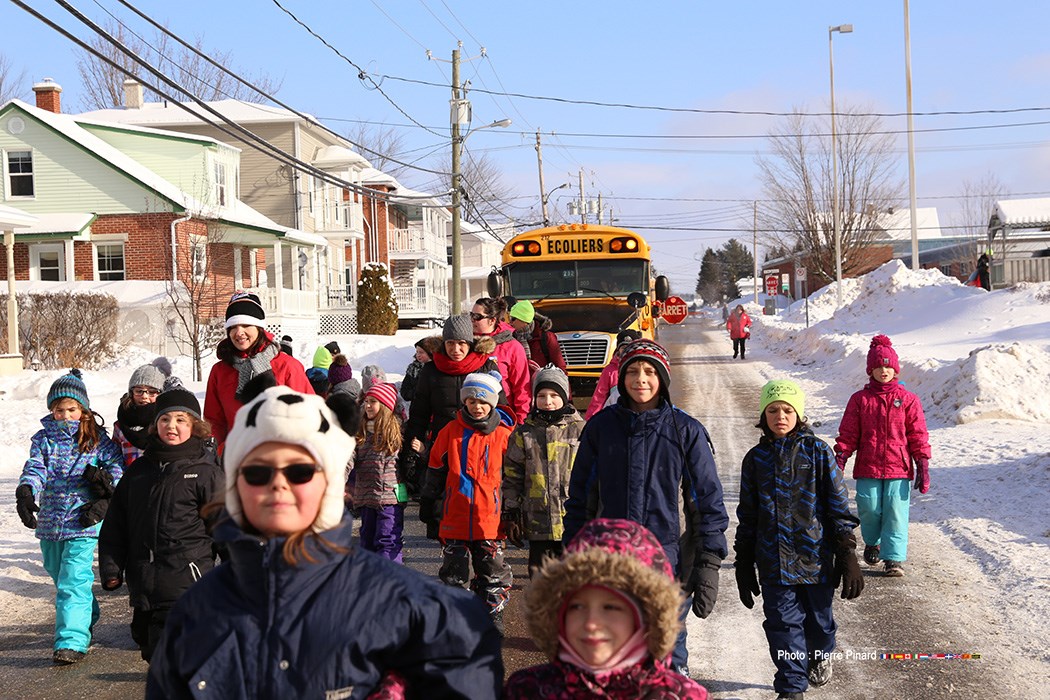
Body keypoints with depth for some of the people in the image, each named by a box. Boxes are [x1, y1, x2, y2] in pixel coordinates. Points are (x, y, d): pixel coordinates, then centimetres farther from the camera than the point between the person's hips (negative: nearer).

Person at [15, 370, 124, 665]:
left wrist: (106, 498, -14)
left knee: (74, 580, -14)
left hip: (83, 522, -5)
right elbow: (35, 468, -5)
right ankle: (88, 616, 43)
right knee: (60, 577, 20)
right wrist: (26, 492, -26)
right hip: (49, 521, 5)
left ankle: (72, 640, -15)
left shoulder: (97, 439, 0)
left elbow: (117, 463, -2)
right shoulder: (43, 438, 6)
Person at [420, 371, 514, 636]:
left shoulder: (503, 435, -1)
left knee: (493, 574, 7)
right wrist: (428, 505, 12)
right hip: (454, 519, 1)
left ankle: (493, 619, 19)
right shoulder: (450, 432, 2)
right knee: (453, 573, 9)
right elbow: (435, 471, 11)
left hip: (491, 521, -1)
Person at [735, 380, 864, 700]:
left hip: (816, 556, -1)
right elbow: (747, 516, 13)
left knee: (818, 619, 11)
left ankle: (821, 656, 42)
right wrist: (744, 566, 12)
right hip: (774, 562, 2)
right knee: (783, 624, -2)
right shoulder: (756, 458, 7)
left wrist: (847, 556, -5)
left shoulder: (818, 452, -1)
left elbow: (839, 506, 0)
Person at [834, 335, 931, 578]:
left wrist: (923, 466, 2)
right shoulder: (859, 400, 6)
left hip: (899, 468, -1)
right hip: (867, 468, 1)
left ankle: (894, 558, 0)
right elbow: (848, 434, 7)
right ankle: (872, 542, 30)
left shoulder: (907, 400, 5)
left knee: (896, 512, -5)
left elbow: (918, 435, 6)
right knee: (869, 509, 0)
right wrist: (840, 458, -3)